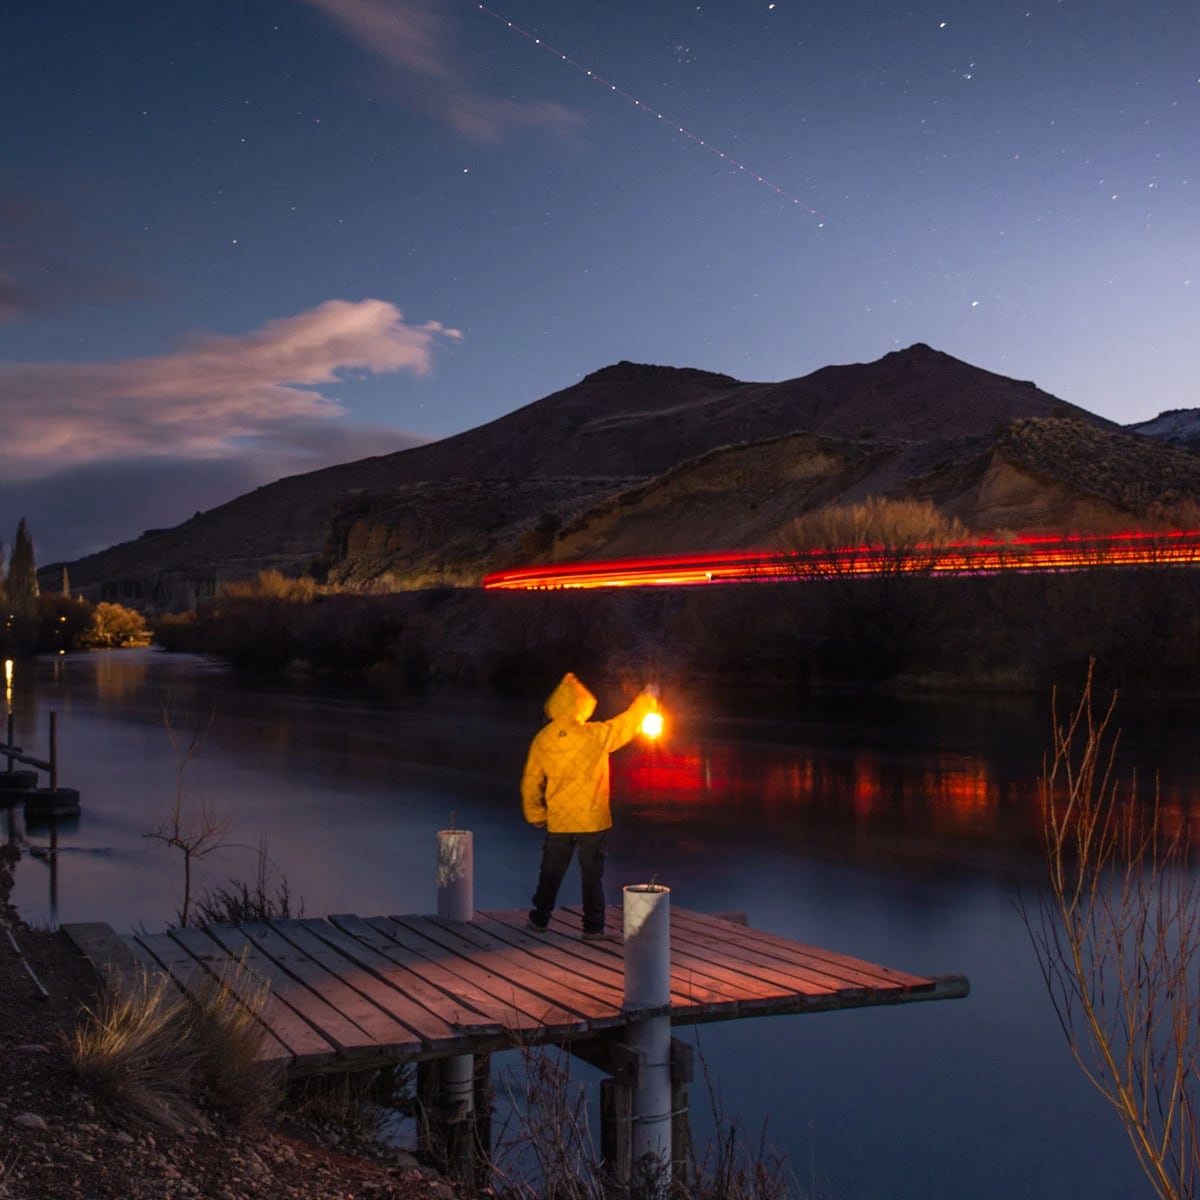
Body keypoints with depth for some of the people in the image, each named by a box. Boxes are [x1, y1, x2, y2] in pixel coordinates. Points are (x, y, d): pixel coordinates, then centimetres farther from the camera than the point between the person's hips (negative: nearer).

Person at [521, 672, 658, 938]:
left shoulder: (542, 740, -4)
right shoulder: (596, 735, -13)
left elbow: (531, 782, 2)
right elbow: (629, 723, 2)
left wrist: (535, 815, 15)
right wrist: (646, 699, 20)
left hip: (558, 821, 3)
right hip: (592, 820, -2)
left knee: (551, 872, 16)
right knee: (592, 875, 7)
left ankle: (540, 919, 26)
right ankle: (593, 926, 10)